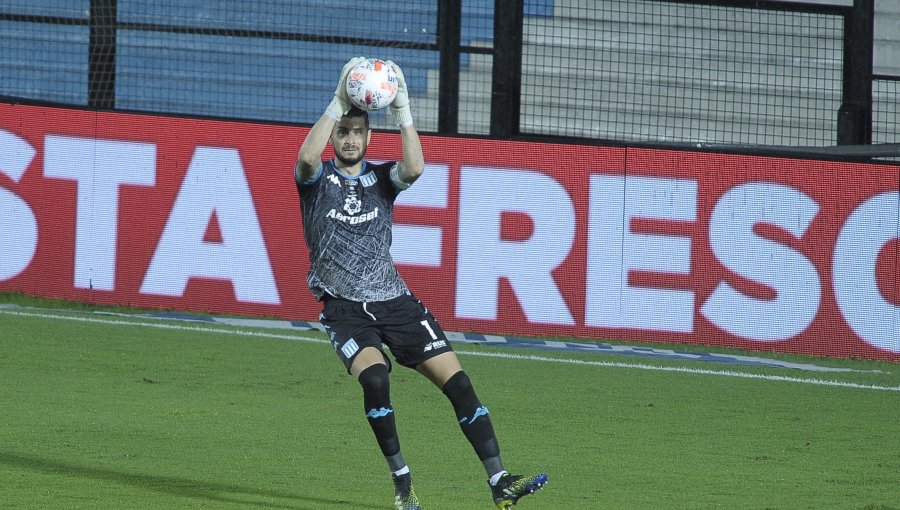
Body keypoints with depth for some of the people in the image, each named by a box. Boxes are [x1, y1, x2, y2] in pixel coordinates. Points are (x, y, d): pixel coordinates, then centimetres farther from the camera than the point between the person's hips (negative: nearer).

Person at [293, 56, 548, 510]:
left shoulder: (381, 178, 7)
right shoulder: (317, 178, 1)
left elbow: (414, 168, -17)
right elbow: (307, 156, -24)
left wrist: (402, 110, -21)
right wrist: (338, 101, -26)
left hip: (395, 301, 3)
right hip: (344, 307, -3)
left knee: (456, 380, -8)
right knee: (374, 377, -29)